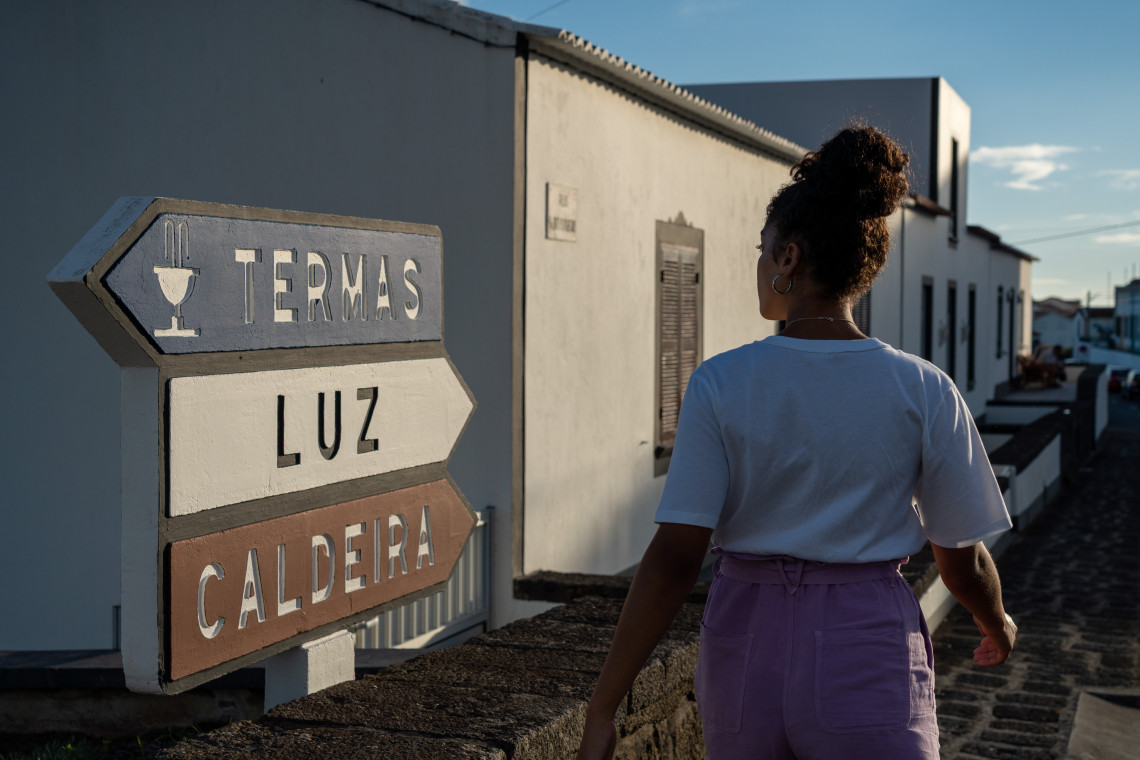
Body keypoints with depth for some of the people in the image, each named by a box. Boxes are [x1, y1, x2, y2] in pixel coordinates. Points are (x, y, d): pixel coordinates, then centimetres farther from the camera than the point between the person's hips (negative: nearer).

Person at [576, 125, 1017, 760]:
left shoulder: (720, 385, -8)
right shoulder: (924, 392, -7)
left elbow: (674, 559, -13)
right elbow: (964, 562, 1)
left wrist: (603, 708, -7)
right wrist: (998, 624, 23)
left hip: (747, 649, 1)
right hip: (869, 656, -1)